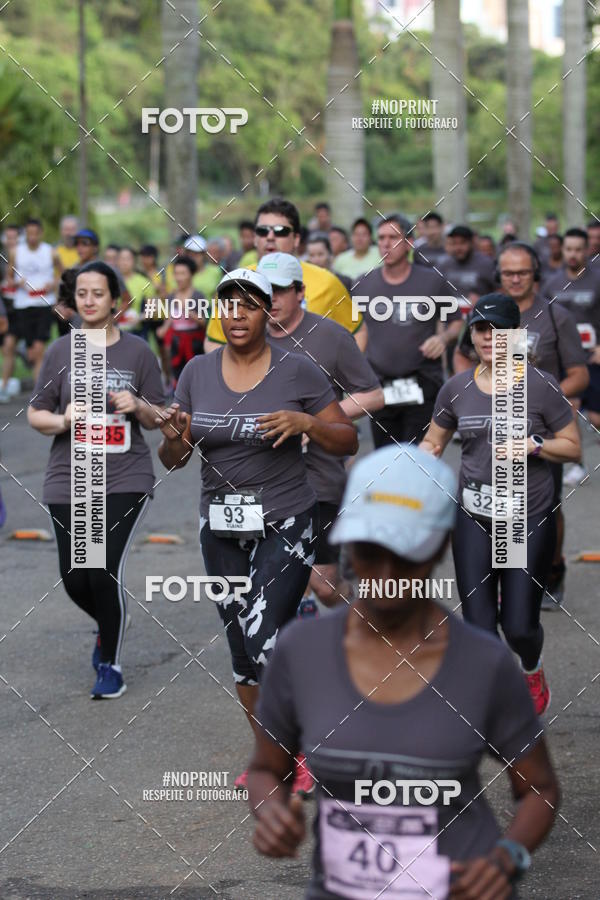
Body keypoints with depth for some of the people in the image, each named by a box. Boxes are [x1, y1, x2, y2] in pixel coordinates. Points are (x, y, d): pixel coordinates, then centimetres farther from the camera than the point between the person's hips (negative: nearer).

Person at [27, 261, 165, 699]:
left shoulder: (138, 351, 2)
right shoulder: (60, 351, 3)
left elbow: (158, 419, 8)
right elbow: (36, 415, 7)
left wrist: (138, 406, -13)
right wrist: (62, 421, -13)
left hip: (126, 480, -2)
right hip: (70, 481, 2)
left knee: (106, 571, -13)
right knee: (75, 579, 2)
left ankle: (111, 665, 7)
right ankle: (109, 627, 36)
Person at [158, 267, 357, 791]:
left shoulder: (297, 372, -6)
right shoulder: (198, 373, 3)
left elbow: (347, 442, -2)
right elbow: (172, 460, 6)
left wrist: (306, 422, -21)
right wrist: (175, 437, -17)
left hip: (284, 524, -4)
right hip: (221, 527, 4)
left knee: (265, 642, -16)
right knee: (242, 649, 11)